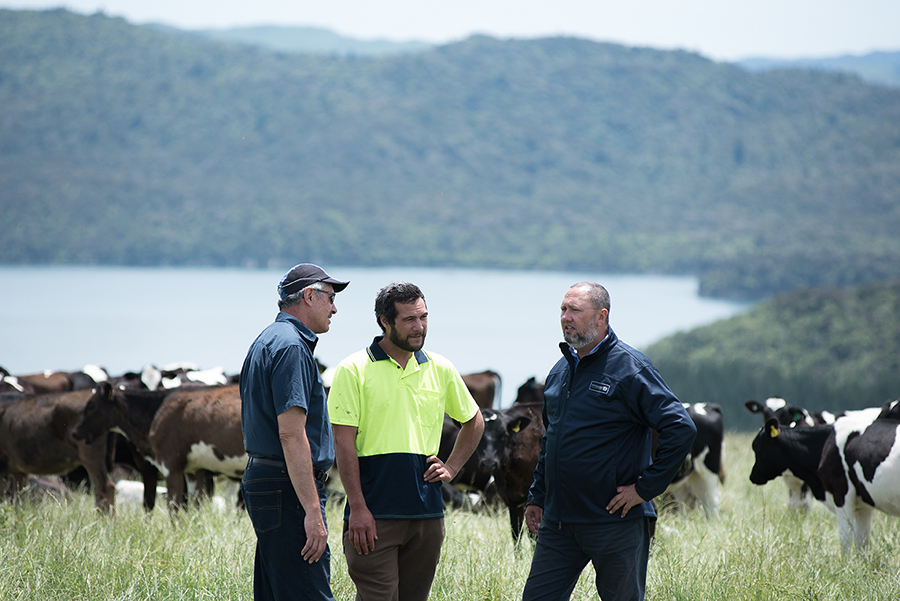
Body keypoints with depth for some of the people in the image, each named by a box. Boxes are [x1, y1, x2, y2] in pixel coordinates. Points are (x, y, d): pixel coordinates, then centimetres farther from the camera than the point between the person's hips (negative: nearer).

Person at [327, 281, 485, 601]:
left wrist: (450, 468, 11)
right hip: (374, 514, -5)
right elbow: (344, 442, -7)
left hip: (427, 513, 5)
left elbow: (474, 422, 26)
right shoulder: (354, 370, -3)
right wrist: (358, 508, -14)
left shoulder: (440, 370, 10)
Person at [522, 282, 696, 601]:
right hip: (558, 521, 7)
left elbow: (681, 429, -16)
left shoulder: (629, 367, -10)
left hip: (615, 523, -7)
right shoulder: (561, 370, 13)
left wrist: (645, 488, -15)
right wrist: (537, 497, 20)